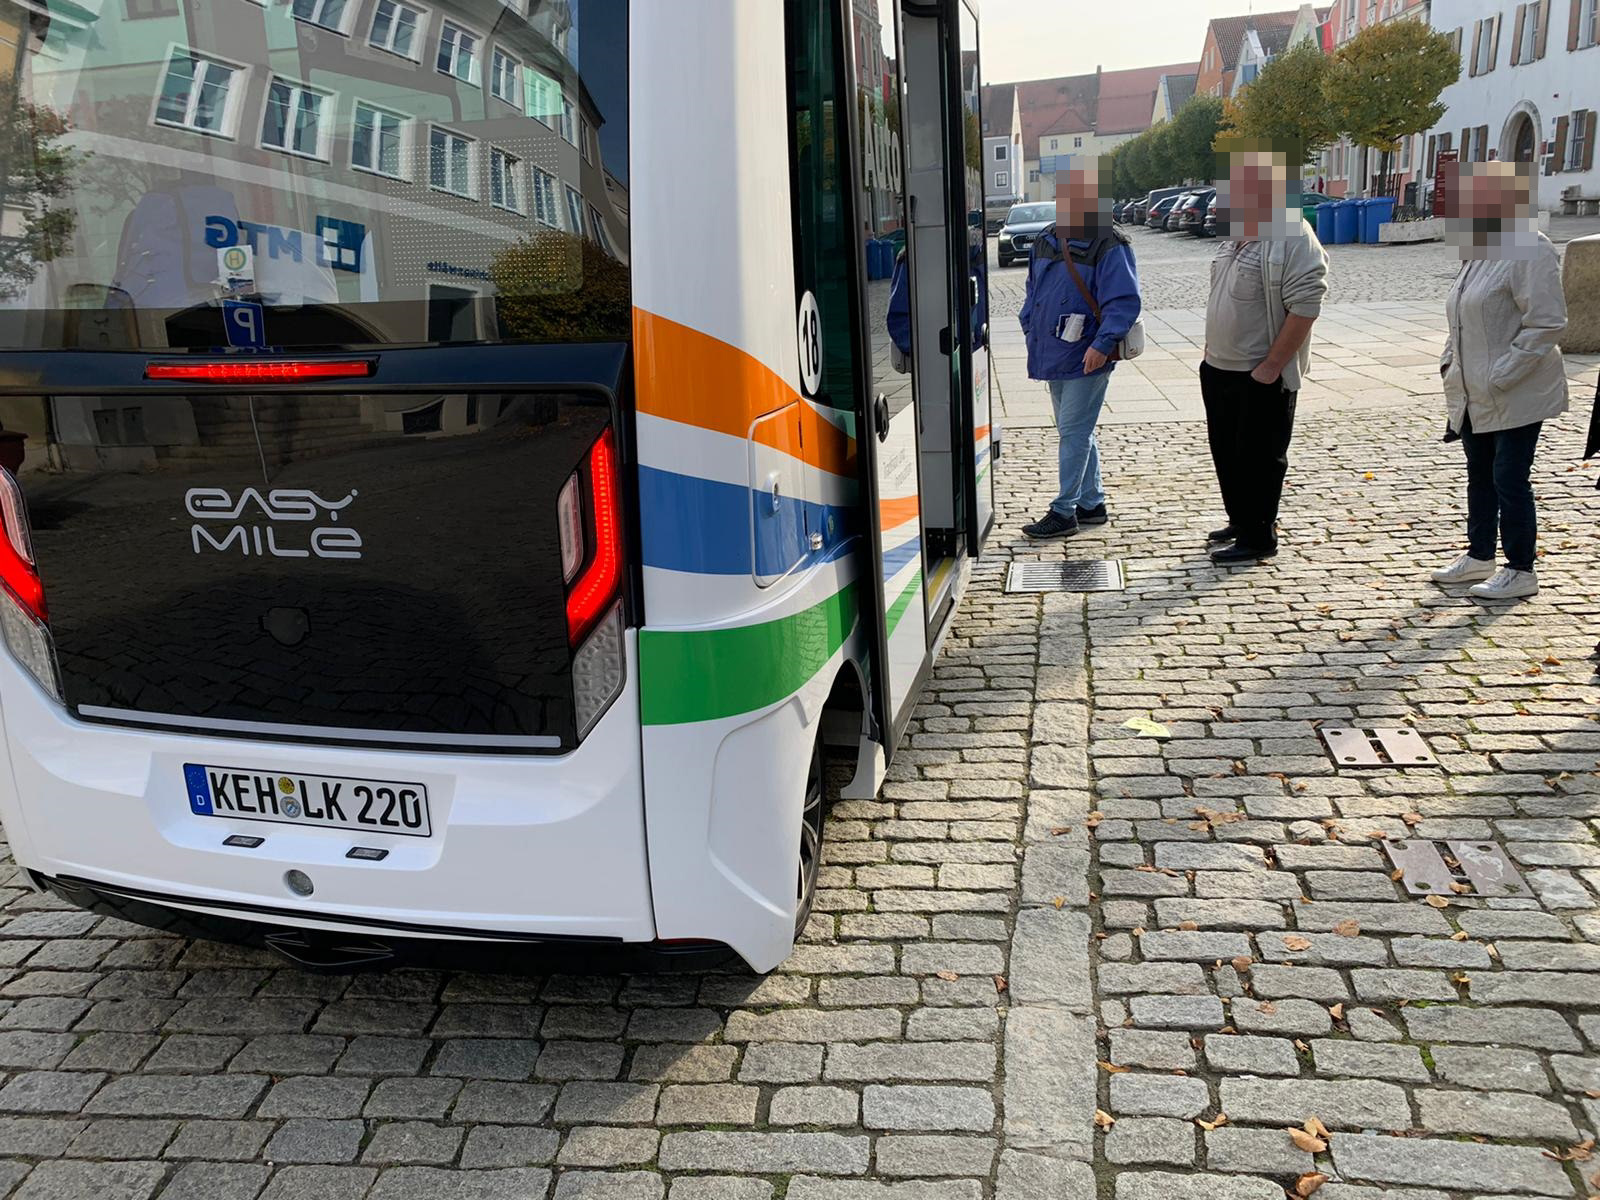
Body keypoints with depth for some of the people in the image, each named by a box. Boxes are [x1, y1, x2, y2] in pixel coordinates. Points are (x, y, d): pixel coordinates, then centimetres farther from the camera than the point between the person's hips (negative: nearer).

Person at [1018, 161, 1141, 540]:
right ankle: (1092, 503, 27)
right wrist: (1030, 330, 13)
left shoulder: (1109, 247, -11)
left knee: (1073, 432, -6)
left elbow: (1124, 301, -16)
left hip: (1087, 359, -8)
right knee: (1075, 433, 15)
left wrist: (1103, 344, -25)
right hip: (1052, 356, 8)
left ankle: (1063, 512, -1)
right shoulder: (1045, 242, 11)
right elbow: (1033, 292, 24)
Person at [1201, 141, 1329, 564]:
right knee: (1226, 451, 18)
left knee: (1259, 458, 1)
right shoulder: (1237, 235, 11)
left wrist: (1271, 366, -23)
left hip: (1260, 377, -9)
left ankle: (1258, 537, 13)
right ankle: (1240, 522, 33)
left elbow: (1304, 308, -23)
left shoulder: (1293, 240, -18)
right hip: (1219, 369, 9)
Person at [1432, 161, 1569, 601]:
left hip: (1516, 396, -8)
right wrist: (1449, 363, 9)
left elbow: (1545, 324, -20)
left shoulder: (1528, 251, -16)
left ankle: (1521, 571, 8)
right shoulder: (1478, 252, 11)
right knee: (1480, 477, 16)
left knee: (1509, 480, -3)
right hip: (1475, 396, 9)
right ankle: (1479, 556, 29)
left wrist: (1499, 376, -21)